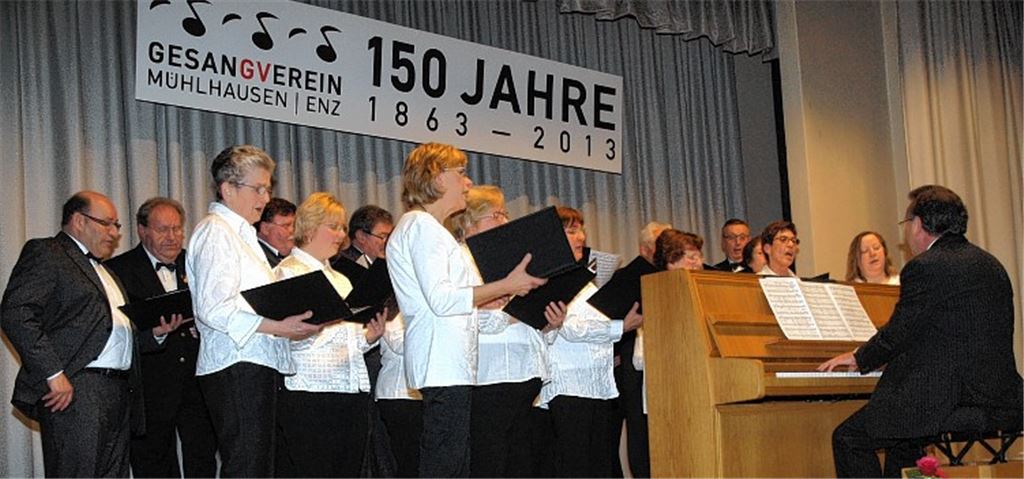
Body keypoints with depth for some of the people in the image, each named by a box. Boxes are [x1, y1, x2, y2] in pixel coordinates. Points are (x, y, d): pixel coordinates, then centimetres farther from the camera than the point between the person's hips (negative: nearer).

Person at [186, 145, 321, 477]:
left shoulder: (240, 233, 24)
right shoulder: (215, 232, -7)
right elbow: (214, 309, -19)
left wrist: (290, 322, 10)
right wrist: (278, 327, -21)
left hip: (257, 365, 10)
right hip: (237, 368, -10)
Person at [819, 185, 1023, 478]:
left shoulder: (926, 268, -12)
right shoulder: (989, 264, 15)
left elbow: (896, 336, -8)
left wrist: (859, 359, 12)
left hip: (954, 406, -9)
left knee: (848, 439, 3)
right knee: (900, 440, 30)